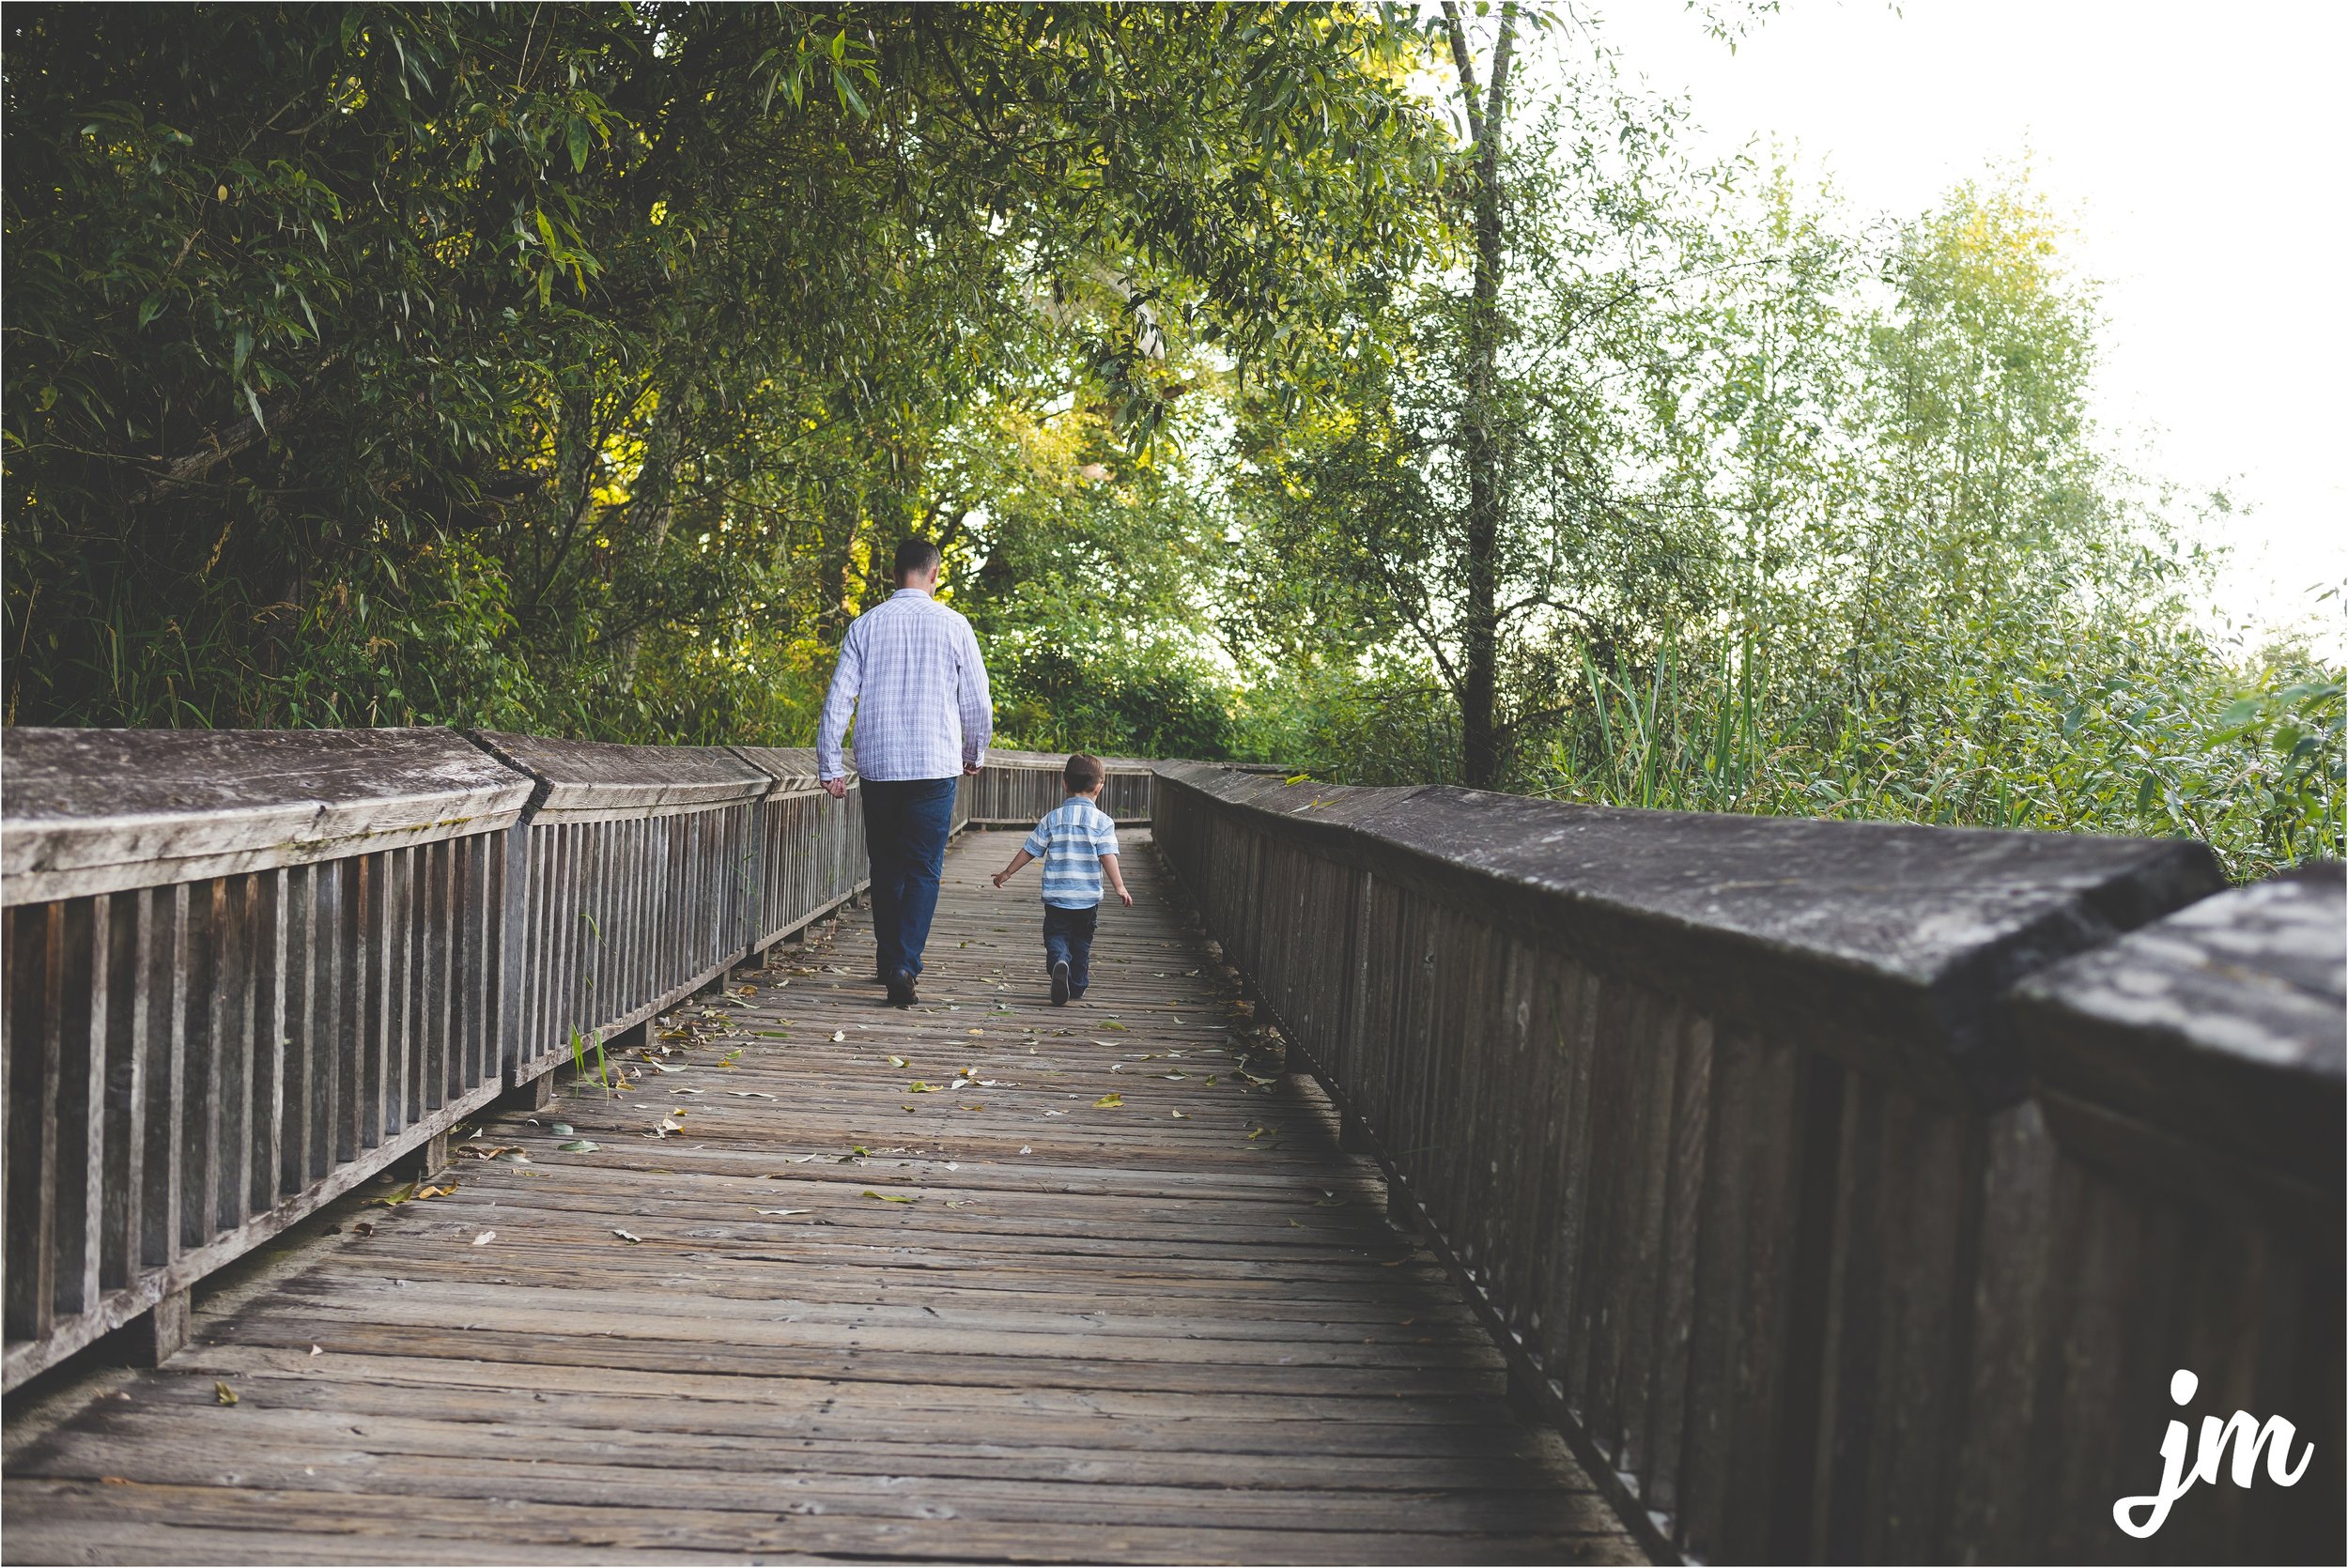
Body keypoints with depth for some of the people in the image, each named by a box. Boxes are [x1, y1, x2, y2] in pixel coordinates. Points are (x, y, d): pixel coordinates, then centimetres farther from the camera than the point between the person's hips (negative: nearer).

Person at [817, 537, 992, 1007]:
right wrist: (974, 754, 19)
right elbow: (978, 702, 2)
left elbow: (838, 698, 0)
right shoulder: (952, 625, -1)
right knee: (923, 870, 2)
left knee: (886, 867, 14)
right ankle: (904, 964, -12)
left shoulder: (866, 625, 3)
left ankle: (888, 961, 22)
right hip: (935, 766, -2)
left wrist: (829, 766, 5)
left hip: (877, 766, 2)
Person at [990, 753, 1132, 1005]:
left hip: (1055, 896, 0)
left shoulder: (1053, 819, 1)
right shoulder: (1102, 821, -5)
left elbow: (1029, 850, 4)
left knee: (1056, 935, 5)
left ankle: (1059, 961, -26)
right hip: (1088, 898, 0)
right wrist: (1120, 887, -14)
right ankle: (1077, 986, 24)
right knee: (1081, 943, 16)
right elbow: (1107, 856, -14)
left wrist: (1007, 873, 16)